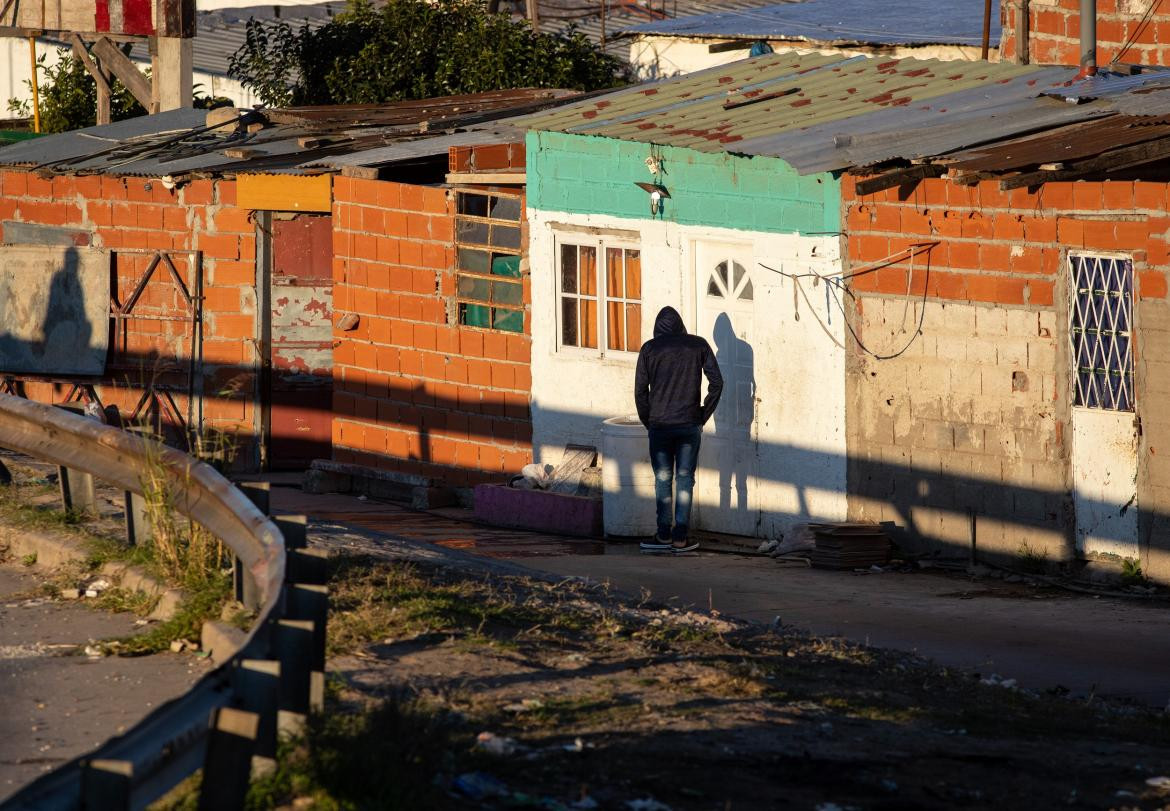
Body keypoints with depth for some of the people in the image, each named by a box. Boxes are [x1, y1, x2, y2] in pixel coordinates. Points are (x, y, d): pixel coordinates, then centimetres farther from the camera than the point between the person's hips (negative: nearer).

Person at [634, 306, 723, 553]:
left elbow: (640, 391, -1)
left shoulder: (650, 349, 1)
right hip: (690, 424, 1)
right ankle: (680, 538, 2)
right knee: (685, 479, 4)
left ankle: (664, 535, 6)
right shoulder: (698, 345, 3)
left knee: (663, 479, 7)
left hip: (660, 424, 0)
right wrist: (703, 415, 7)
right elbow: (716, 382, 0)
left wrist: (648, 422, 9)